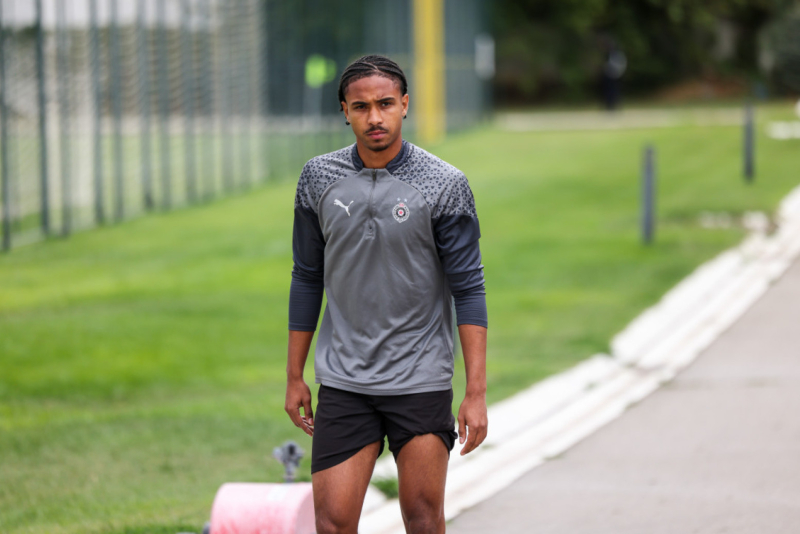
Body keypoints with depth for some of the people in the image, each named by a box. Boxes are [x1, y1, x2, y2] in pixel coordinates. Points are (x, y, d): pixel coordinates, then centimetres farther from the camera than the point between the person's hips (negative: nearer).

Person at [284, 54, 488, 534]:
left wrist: (477, 393, -11)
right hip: (343, 382, 2)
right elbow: (308, 279, 12)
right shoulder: (319, 178, 3)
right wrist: (295, 377, 13)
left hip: (421, 381, -2)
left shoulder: (445, 185, -7)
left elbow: (468, 290, -6)